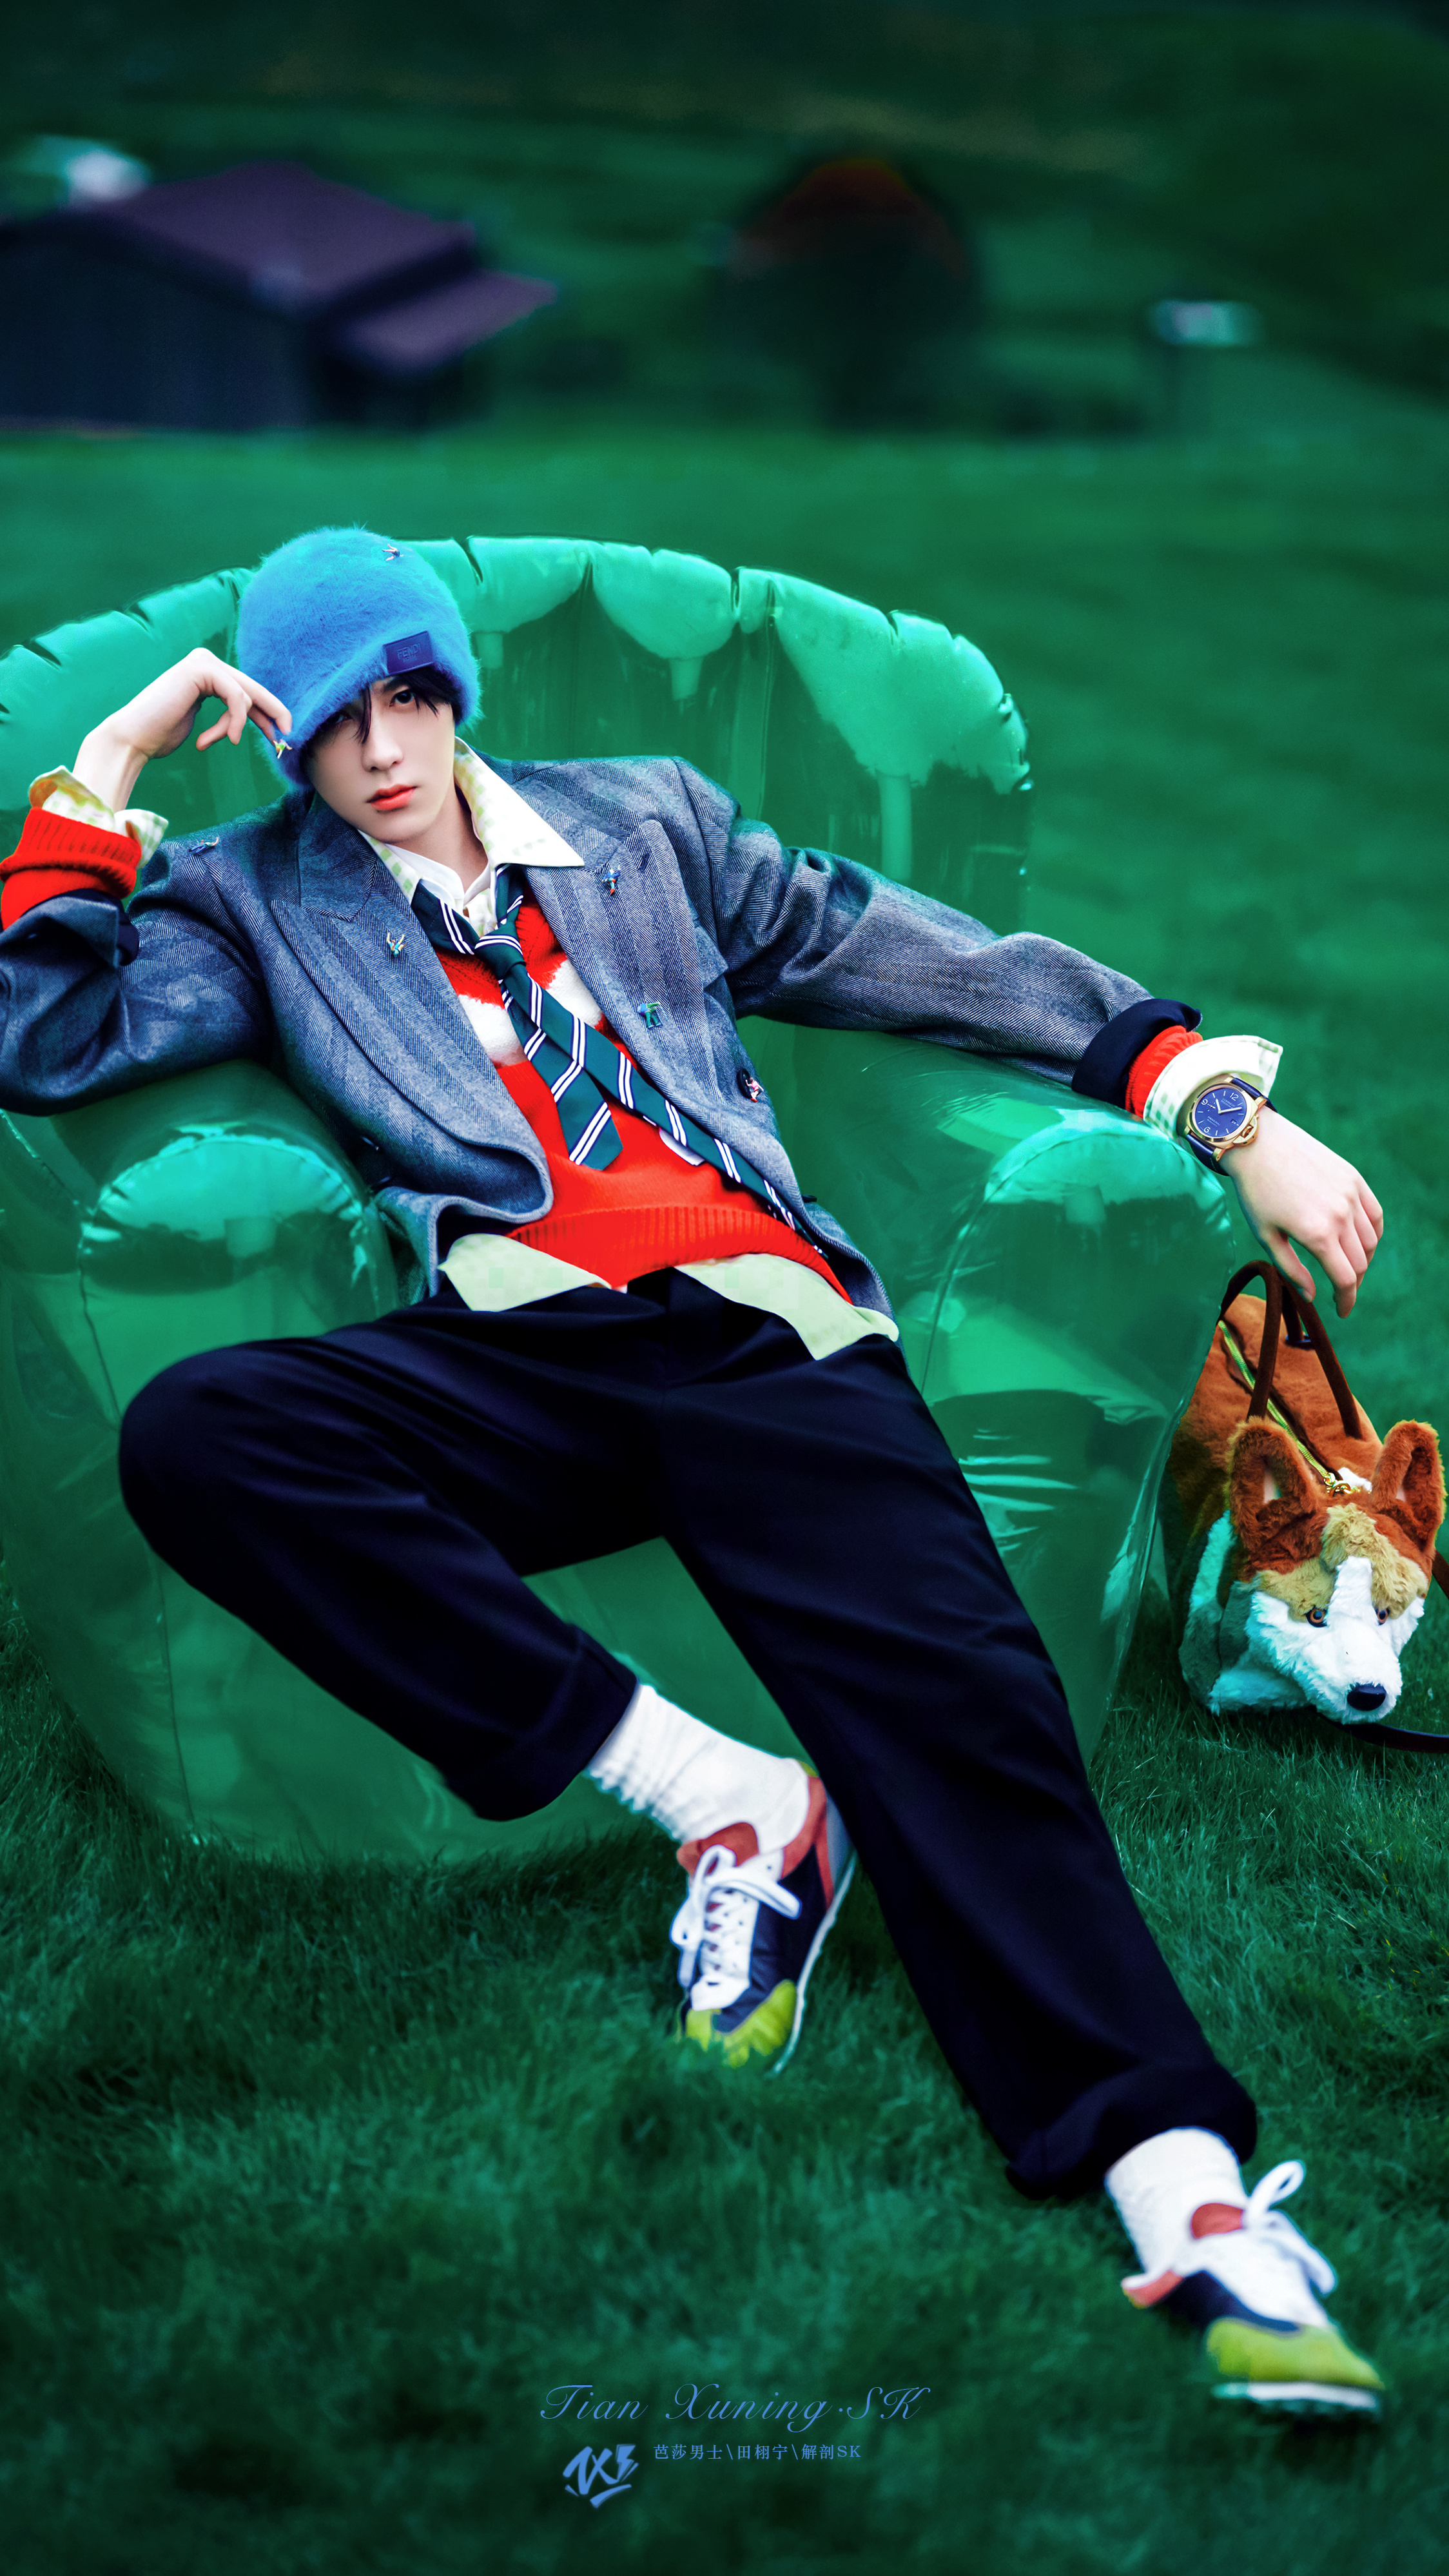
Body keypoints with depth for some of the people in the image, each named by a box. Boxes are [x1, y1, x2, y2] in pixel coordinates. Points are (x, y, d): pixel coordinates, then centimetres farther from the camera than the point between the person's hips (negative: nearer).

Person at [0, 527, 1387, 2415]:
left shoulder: (649, 822, 25)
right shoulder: (257, 900, 22)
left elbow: (942, 963, 22)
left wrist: (1228, 1110, 15)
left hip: (764, 1334, 0)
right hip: (519, 1355, 1)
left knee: (960, 1699, -26)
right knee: (192, 1437, -29)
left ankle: (1194, 2207, -37)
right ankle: (719, 1796, -24)